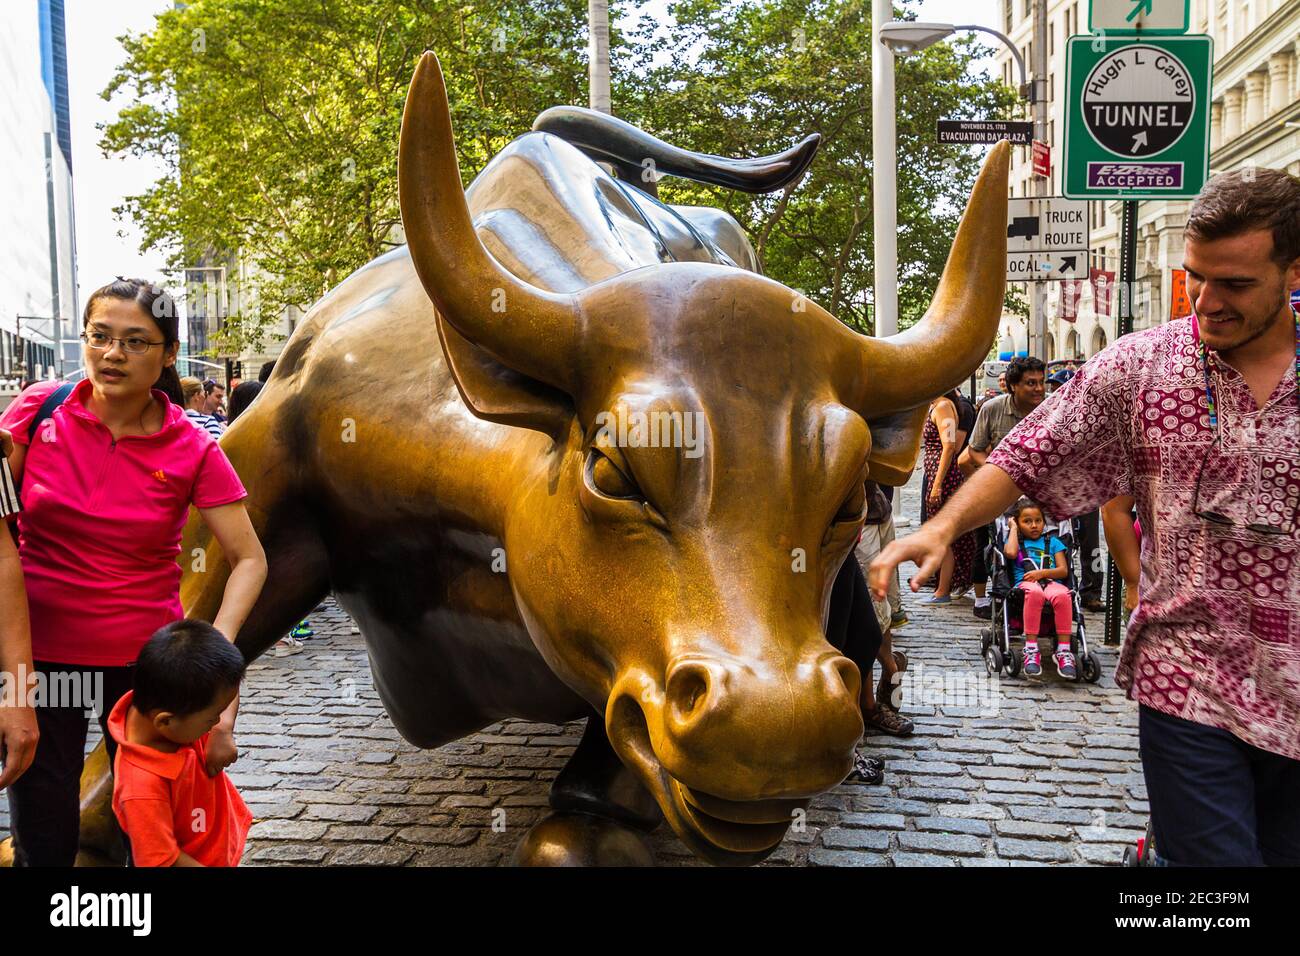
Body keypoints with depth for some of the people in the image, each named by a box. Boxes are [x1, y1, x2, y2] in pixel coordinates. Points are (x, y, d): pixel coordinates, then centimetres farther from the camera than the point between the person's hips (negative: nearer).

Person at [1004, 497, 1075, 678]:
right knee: (1035, 592, -41)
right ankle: (1031, 649, -41)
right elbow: (1010, 553, -3)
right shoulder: (1015, 540, 24)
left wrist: (1042, 573, -6)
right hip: (1025, 583, -1)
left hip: (1051, 582, 2)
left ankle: (1063, 651, -35)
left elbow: (1063, 570, 13)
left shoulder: (1052, 542, 26)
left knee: (1062, 595, -37)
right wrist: (1013, 528, 11)